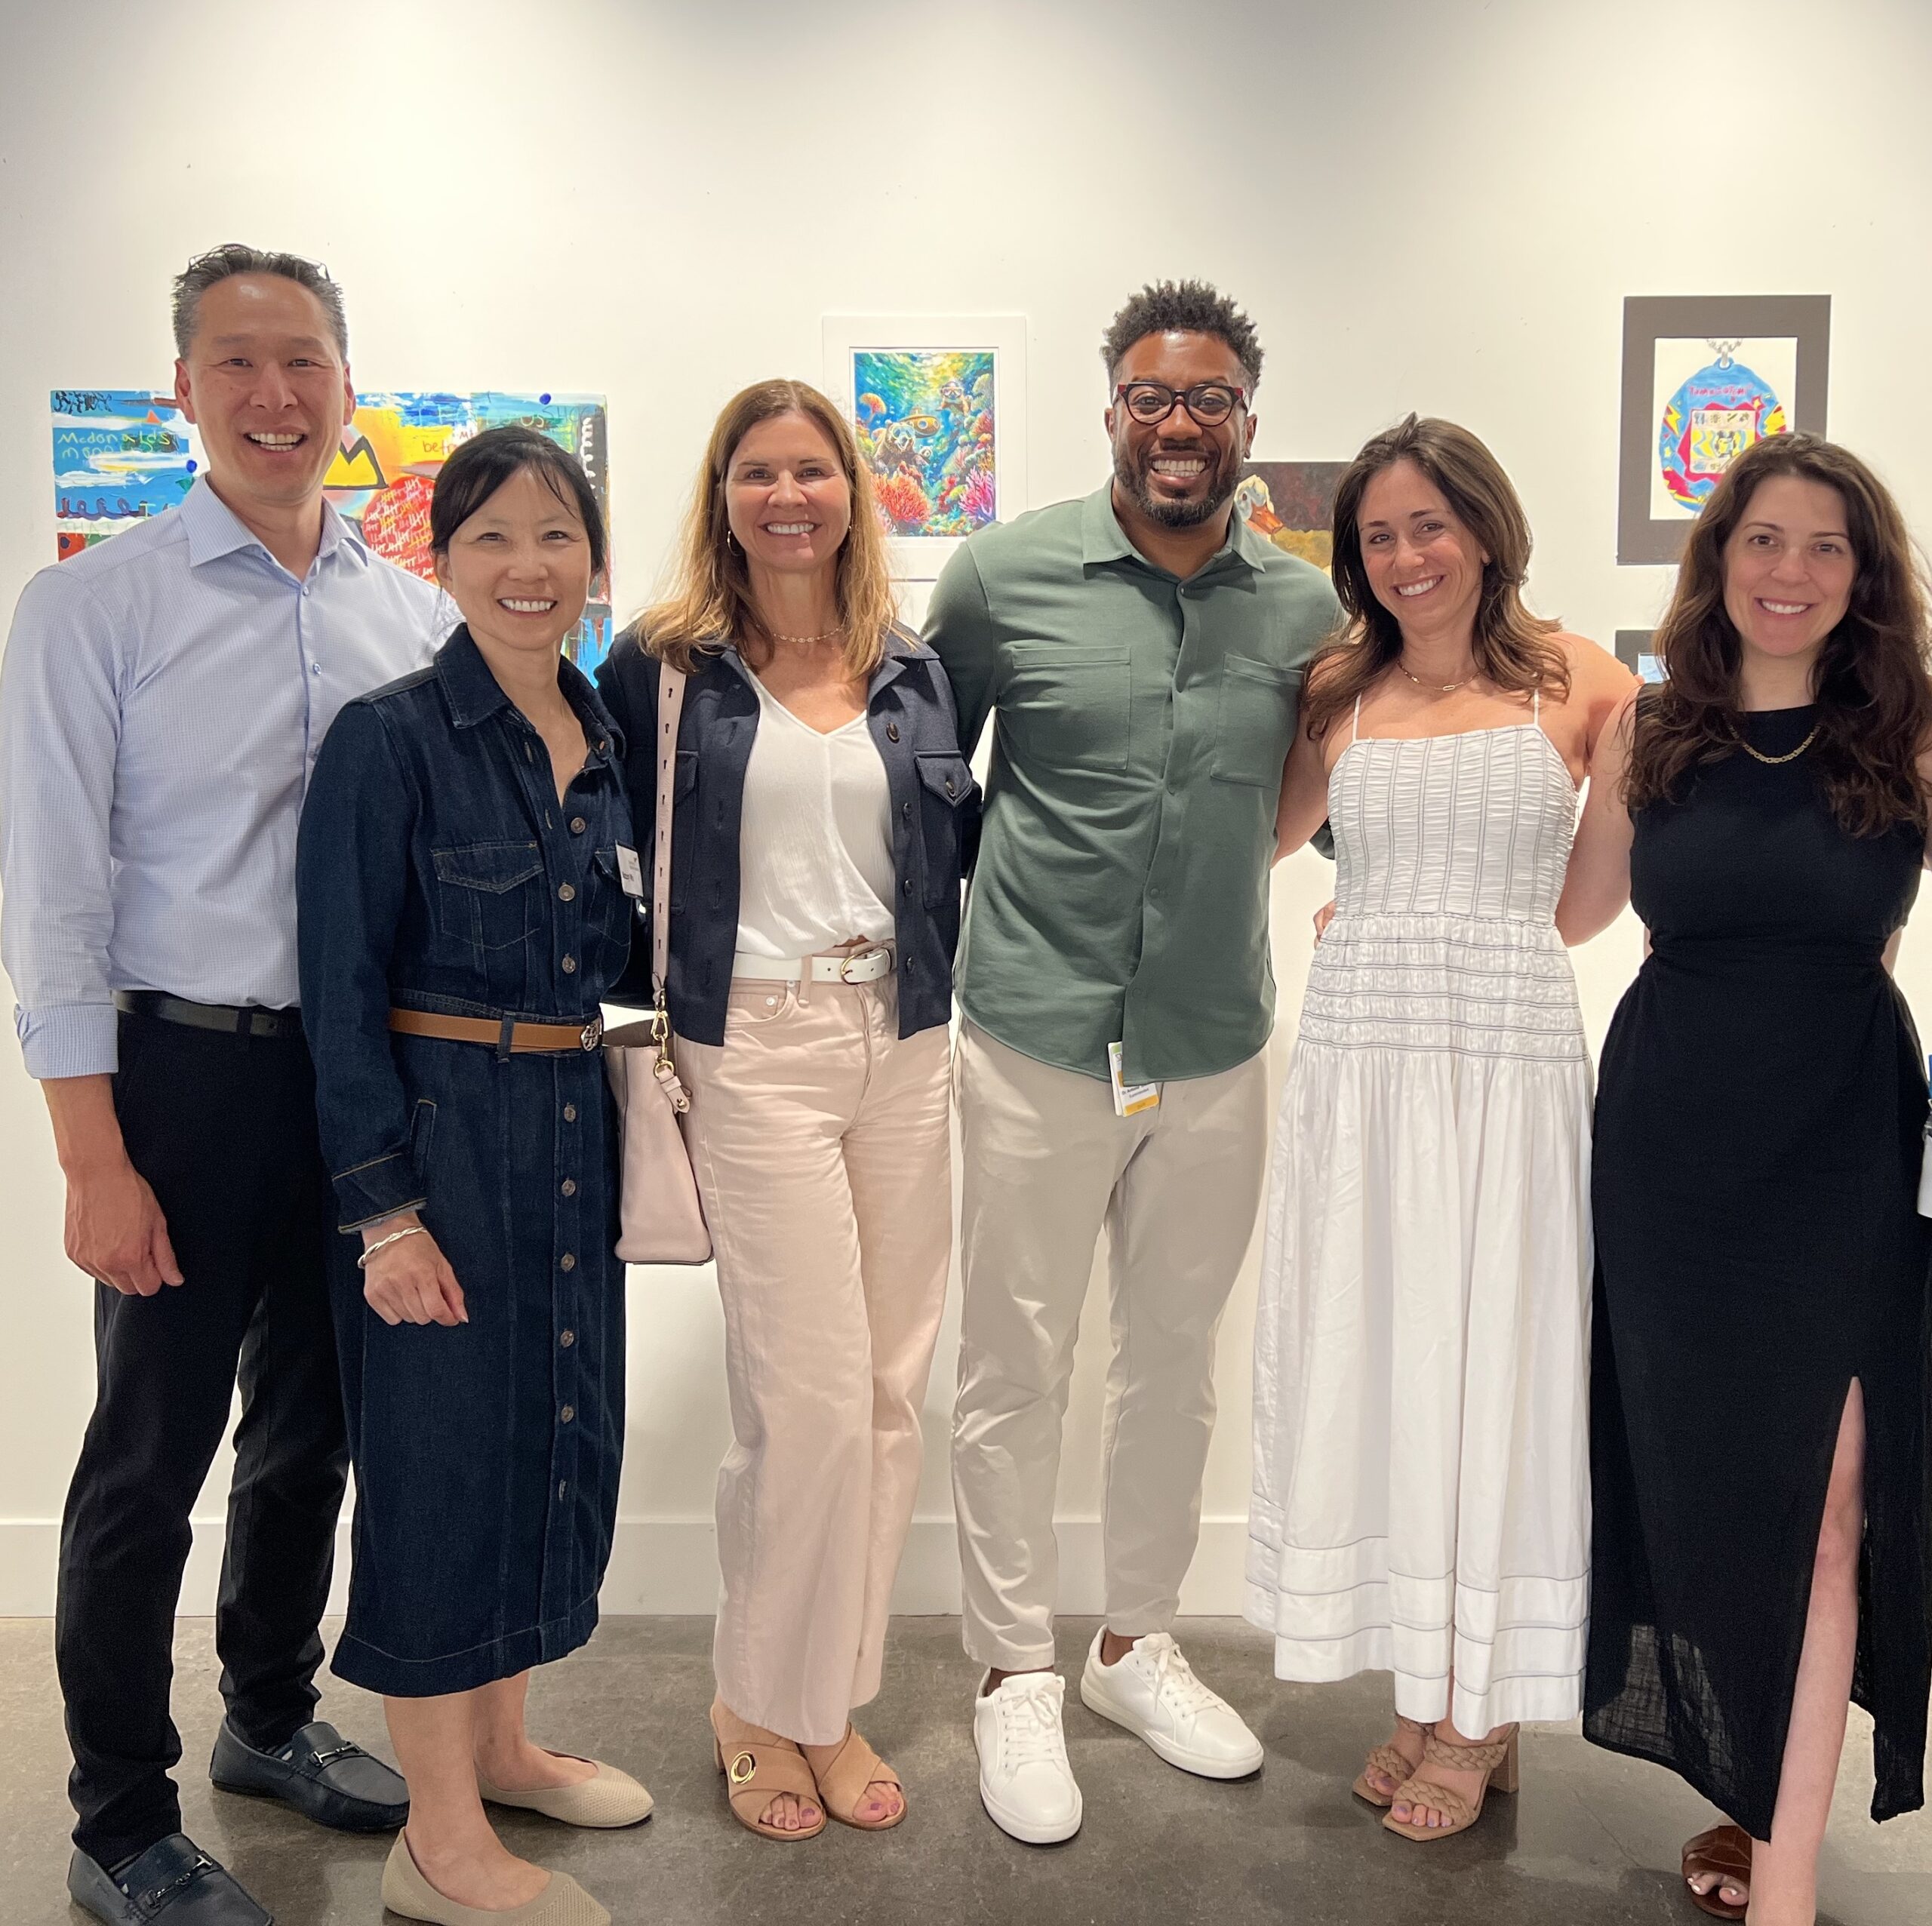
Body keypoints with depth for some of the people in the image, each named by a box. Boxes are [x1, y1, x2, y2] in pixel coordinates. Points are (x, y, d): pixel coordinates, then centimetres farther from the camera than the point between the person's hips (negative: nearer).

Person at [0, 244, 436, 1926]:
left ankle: (273, 1718, 40)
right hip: (193, 1073, -4)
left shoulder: (412, 616, 6)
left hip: (370, 1080, 5)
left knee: (311, 1424, 18)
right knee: (153, 1451, 6)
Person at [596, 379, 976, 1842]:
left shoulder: (914, 671, 11)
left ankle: (833, 1700, 26)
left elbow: (966, 839, 18)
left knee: (891, 1388, 8)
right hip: (752, 1049, -4)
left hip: (902, 1046, 5)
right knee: (809, 1393, -6)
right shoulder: (664, 668, 1)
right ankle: (766, 1704, 18)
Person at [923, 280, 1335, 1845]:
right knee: (1015, 1369, 6)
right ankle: (1016, 1674, 26)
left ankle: (1138, 1643, 37)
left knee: (1177, 1363, 16)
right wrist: (945, 931, 7)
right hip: (1038, 1040, -3)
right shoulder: (1005, 576, -4)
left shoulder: (1306, 608, 2)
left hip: (1216, 1050, 3)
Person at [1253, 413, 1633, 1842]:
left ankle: (1486, 1713, 19)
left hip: (1511, 1064, -2)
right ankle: (1424, 1690, 24)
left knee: (1490, 1362, 3)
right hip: (1358, 1060, 3)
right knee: (1370, 1362, 7)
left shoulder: (1572, 681, 4)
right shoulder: (1336, 695, 10)